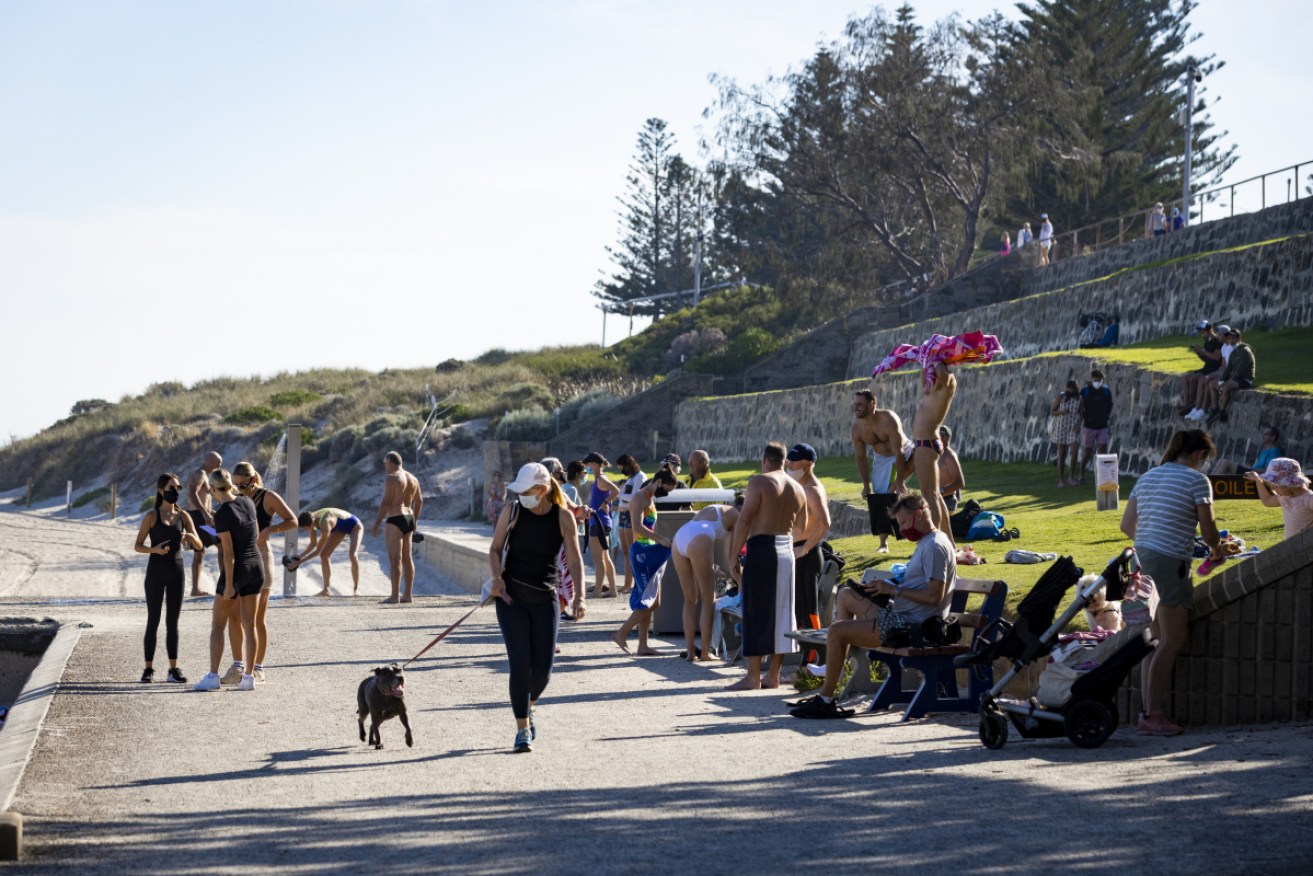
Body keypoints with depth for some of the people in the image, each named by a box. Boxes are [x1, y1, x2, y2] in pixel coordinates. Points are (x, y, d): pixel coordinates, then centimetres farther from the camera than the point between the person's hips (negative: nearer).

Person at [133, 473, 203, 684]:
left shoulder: (183, 516, 6)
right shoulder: (152, 516, -3)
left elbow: (199, 545, 3)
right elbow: (137, 546, -4)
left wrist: (189, 536, -20)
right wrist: (155, 549, -23)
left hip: (177, 571, 3)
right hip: (156, 571, -3)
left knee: (172, 622, 5)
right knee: (153, 621, 0)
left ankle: (173, 668, 6)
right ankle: (148, 668, 5)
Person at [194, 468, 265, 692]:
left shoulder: (222, 515, -17)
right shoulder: (248, 502, 2)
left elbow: (228, 553, -17)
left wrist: (229, 585, -14)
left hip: (236, 569, -6)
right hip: (255, 566, 6)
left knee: (217, 624, 4)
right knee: (249, 624, 8)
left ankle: (213, 676, 0)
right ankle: (249, 676, 6)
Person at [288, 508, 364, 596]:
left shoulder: (325, 525, -42)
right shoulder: (311, 519, -19)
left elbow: (318, 551, -32)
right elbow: (313, 544, -4)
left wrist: (299, 562, -29)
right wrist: (299, 556, -13)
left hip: (354, 526, -8)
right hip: (341, 527, 8)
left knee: (353, 555, -28)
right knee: (324, 554, -5)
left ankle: (356, 589, -13)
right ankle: (326, 590, -2)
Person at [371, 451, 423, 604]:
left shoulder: (391, 478, -12)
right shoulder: (413, 478, 13)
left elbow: (385, 503, -17)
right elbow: (419, 501, 17)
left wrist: (376, 525, -14)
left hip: (395, 520, -8)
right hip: (409, 519, 8)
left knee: (395, 559, -7)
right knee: (407, 558, 11)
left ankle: (395, 596, -8)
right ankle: (408, 594, 12)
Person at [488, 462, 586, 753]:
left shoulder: (563, 517, -5)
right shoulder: (512, 512, -3)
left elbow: (574, 557, -7)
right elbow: (495, 548, 6)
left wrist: (579, 594, -20)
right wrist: (497, 577, -12)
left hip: (545, 598, 1)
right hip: (512, 597, -1)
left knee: (543, 668, 2)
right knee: (520, 664, -8)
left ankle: (528, 706, 34)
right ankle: (523, 729, -1)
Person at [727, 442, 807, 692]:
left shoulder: (759, 482, -8)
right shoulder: (798, 489, 11)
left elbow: (744, 521, -13)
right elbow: (802, 526, 20)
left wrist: (734, 555, -10)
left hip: (761, 549, -6)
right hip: (787, 551, 6)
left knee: (756, 614, -3)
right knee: (781, 613, 11)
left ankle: (753, 676, -4)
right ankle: (774, 675, 14)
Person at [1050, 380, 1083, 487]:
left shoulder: (1079, 398, -2)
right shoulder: (1060, 397, -7)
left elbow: (1080, 414, 6)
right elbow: (1052, 413, -4)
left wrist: (1078, 425, -14)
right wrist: (1062, 412, -24)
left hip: (1073, 429, 1)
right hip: (1061, 429, -1)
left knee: (1074, 452, -15)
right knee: (1062, 455, 3)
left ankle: (1071, 477, -1)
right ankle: (1061, 479, 15)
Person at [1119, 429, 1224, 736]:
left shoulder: (1147, 477, 15)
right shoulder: (1196, 480, -6)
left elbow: (1126, 525, 15)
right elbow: (1208, 529, -5)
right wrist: (1217, 551, 15)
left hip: (1143, 558, 8)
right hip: (1170, 562, -8)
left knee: (1156, 639, 13)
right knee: (1173, 640, -3)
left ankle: (1148, 713, 12)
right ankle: (1152, 715, -6)